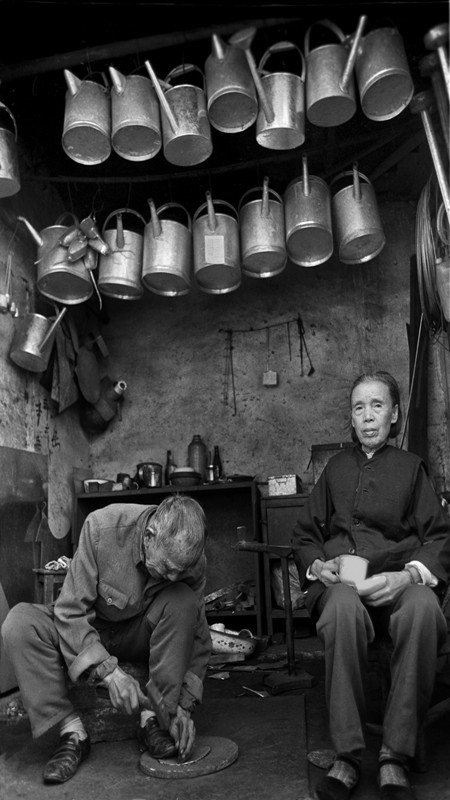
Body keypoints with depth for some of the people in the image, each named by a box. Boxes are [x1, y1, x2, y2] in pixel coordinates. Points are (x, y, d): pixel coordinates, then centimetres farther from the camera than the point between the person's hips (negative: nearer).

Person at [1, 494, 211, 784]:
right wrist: (108, 670, -37)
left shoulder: (192, 559, -23)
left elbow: (197, 637, -13)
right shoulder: (101, 528, -32)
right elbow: (70, 611, -28)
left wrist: (184, 705, -22)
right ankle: (72, 733, -21)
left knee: (183, 601, -30)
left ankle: (152, 719, -21)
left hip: (141, 634, 1)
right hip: (88, 627, -1)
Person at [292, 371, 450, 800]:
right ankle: (346, 756, -26)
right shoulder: (336, 467, 22)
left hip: (397, 577, 0)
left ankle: (395, 757, -25)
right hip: (339, 578, 1)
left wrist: (409, 575, -10)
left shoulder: (410, 466, 17)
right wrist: (317, 564, 0)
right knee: (344, 608, -37)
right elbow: (304, 534, 22)